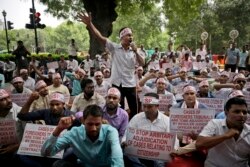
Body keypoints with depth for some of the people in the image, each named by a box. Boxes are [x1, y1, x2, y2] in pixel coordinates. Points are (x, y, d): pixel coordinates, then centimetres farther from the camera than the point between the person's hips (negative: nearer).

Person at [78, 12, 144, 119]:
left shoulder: (134, 51, 4)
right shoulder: (114, 48, -5)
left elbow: (142, 64, -2)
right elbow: (100, 37, -15)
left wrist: (136, 52, -14)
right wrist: (89, 24, -27)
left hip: (131, 84, 3)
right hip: (117, 84, -3)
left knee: (134, 109, 13)